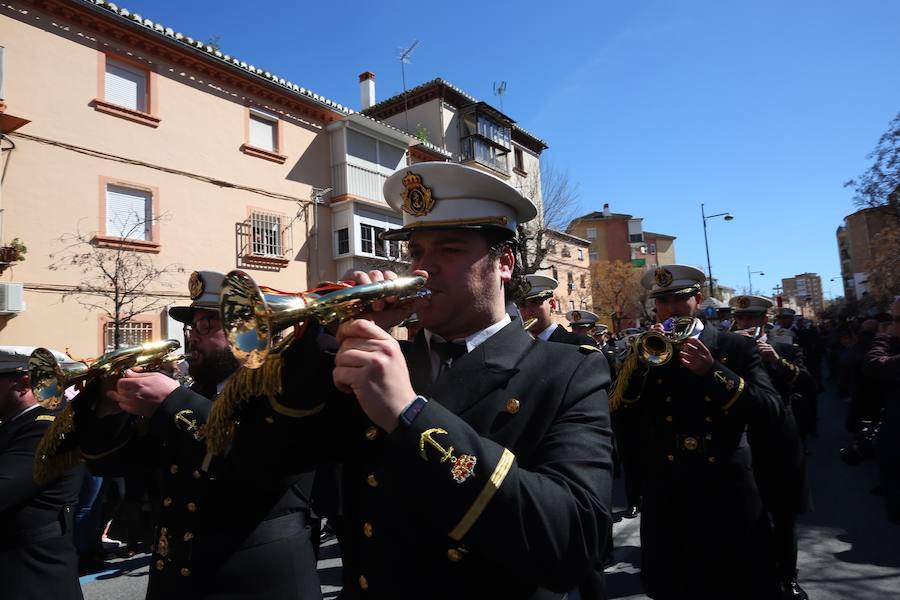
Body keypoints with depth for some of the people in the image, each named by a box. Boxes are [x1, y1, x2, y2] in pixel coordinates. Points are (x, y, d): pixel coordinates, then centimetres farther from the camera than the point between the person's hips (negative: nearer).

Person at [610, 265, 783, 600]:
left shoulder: (736, 347, 1)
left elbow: (769, 411, -10)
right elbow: (615, 411, -5)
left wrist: (712, 370, -22)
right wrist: (639, 358, -18)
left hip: (727, 495, -1)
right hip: (667, 499, 2)